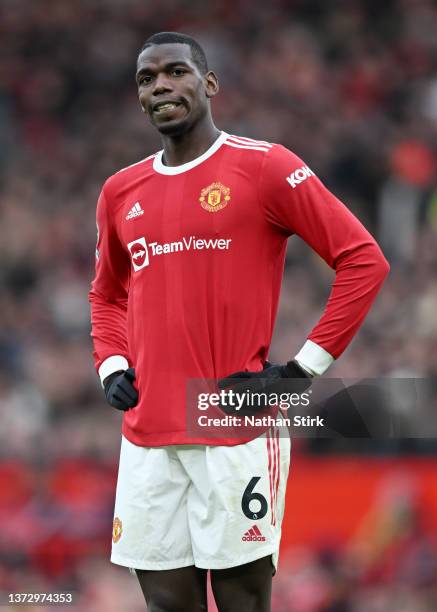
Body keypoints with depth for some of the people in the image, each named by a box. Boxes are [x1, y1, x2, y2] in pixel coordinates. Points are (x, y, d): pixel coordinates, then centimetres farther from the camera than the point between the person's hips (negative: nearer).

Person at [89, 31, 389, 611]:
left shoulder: (264, 167, -5)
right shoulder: (121, 191, 12)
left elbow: (363, 259, -6)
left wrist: (304, 367, -9)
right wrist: (112, 367, 10)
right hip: (147, 434, 5)